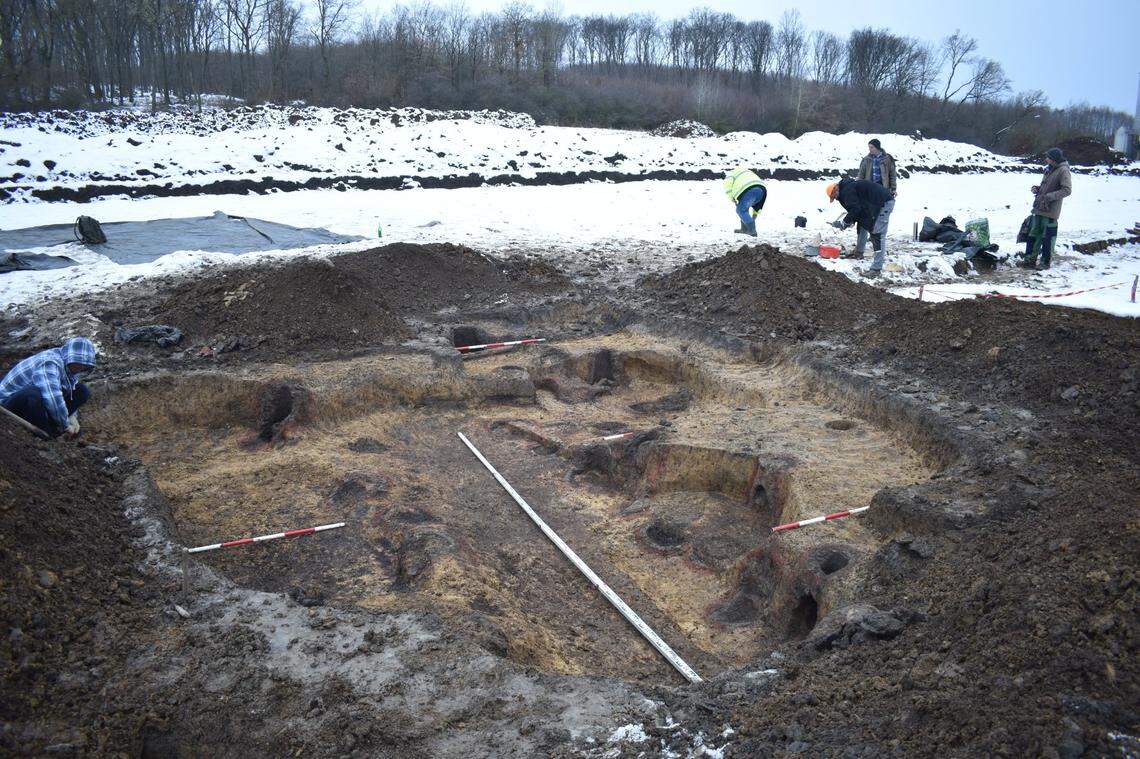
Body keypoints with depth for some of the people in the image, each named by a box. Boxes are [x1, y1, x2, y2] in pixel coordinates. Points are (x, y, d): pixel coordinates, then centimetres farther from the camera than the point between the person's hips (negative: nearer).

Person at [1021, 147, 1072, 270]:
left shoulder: (1063, 171, -12)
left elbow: (1067, 190, -18)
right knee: (1033, 234, 9)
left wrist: (1049, 197, -23)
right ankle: (1030, 259, 15)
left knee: (1048, 237, 0)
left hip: (1050, 211, -8)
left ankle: (1045, 262, 9)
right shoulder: (1049, 170, 15)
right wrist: (1038, 189, 6)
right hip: (1039, 209, 8)